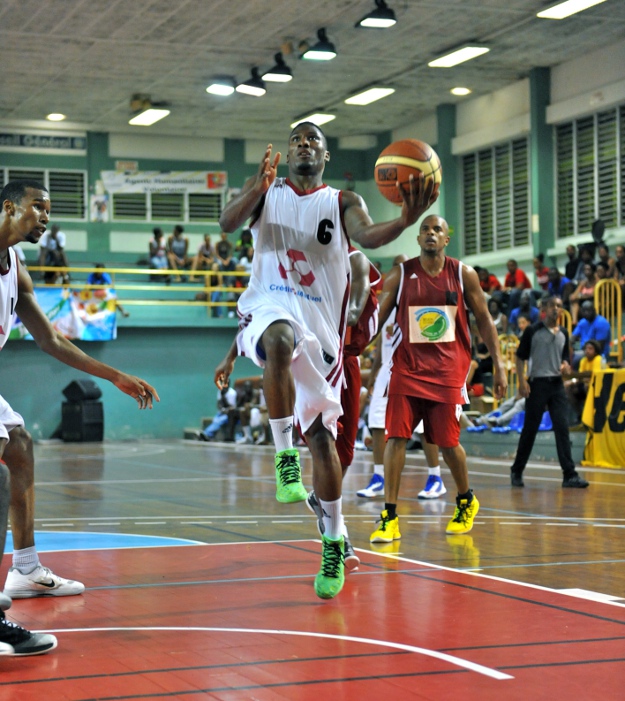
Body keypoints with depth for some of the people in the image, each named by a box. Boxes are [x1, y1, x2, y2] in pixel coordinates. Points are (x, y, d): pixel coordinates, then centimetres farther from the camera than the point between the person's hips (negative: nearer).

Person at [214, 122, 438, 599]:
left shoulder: (343, 202, 8)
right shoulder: (266, 190, 10)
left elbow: (367, 236, -15)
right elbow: (229, 223, -9)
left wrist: (404, 221, -37)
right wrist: (258, 188, -28)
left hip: (321, 323, 1)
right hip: (273, 306, -1)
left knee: (321, 433, 3)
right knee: (281, 339, -40)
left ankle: (334, 540, 18)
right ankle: (284, 456, -26)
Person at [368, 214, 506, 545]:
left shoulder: (464, 275, 0)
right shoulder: (400, 275, 0)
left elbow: (483, 320, 6)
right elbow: (376, 318, 4)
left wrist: (498, 366, 1)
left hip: (448, 370, 0)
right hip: (406, 368, 0)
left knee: (448, 442, 3)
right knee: (396, 437, -9)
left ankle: (466, 502, 30)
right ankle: (389, 517, -3)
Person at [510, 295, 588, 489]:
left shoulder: (563, 333, 12)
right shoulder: (533, 331, -2)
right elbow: (520, 357, -1)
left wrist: (565, 366, -1)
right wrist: (522, 381, -10)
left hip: (557, 384, 4)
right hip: (537, 384, -4)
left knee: (562, 428, -4)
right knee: (530, 429, 1)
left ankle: (569, 475, -6)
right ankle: (517, 471, 16)